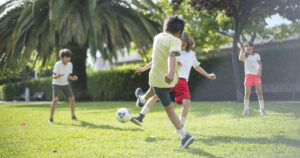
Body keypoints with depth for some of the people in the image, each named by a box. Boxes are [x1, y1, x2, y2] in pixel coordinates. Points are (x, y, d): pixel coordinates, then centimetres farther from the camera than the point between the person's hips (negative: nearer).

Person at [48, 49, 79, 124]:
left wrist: (73, 78, -20)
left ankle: (73, 116, 19)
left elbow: (68, 76, 2)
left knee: (72, 99, -2)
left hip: (65, 84, 5)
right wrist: (58, 76, -44)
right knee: (55, 99, -22)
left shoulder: (70, 64, -8)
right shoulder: (57, 64, -23)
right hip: (56, 84, -5)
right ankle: (51, 118, -15)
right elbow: (53, 76, -22)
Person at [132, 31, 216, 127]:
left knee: (186, 102, -17)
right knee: (155, 95, -20)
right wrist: (143, 68, 6)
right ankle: (140, 118, -17)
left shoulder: (191, 54, 17)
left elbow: (197, 67, 32)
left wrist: (208, 75, 24)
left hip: (182, 81, 1)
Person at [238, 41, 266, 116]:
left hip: (256, 75, 1)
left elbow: (260, 63, 16)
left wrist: (260, 71, 0)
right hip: (248, 75, -1)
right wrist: (241, 49, -17)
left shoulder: (256, 55, 4)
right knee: (247, 93, -3)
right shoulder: (245, 55, 0)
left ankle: (262, 109, 6)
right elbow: (240, 58, -23)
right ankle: (246, 109, 6)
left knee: (259, 92, -3)